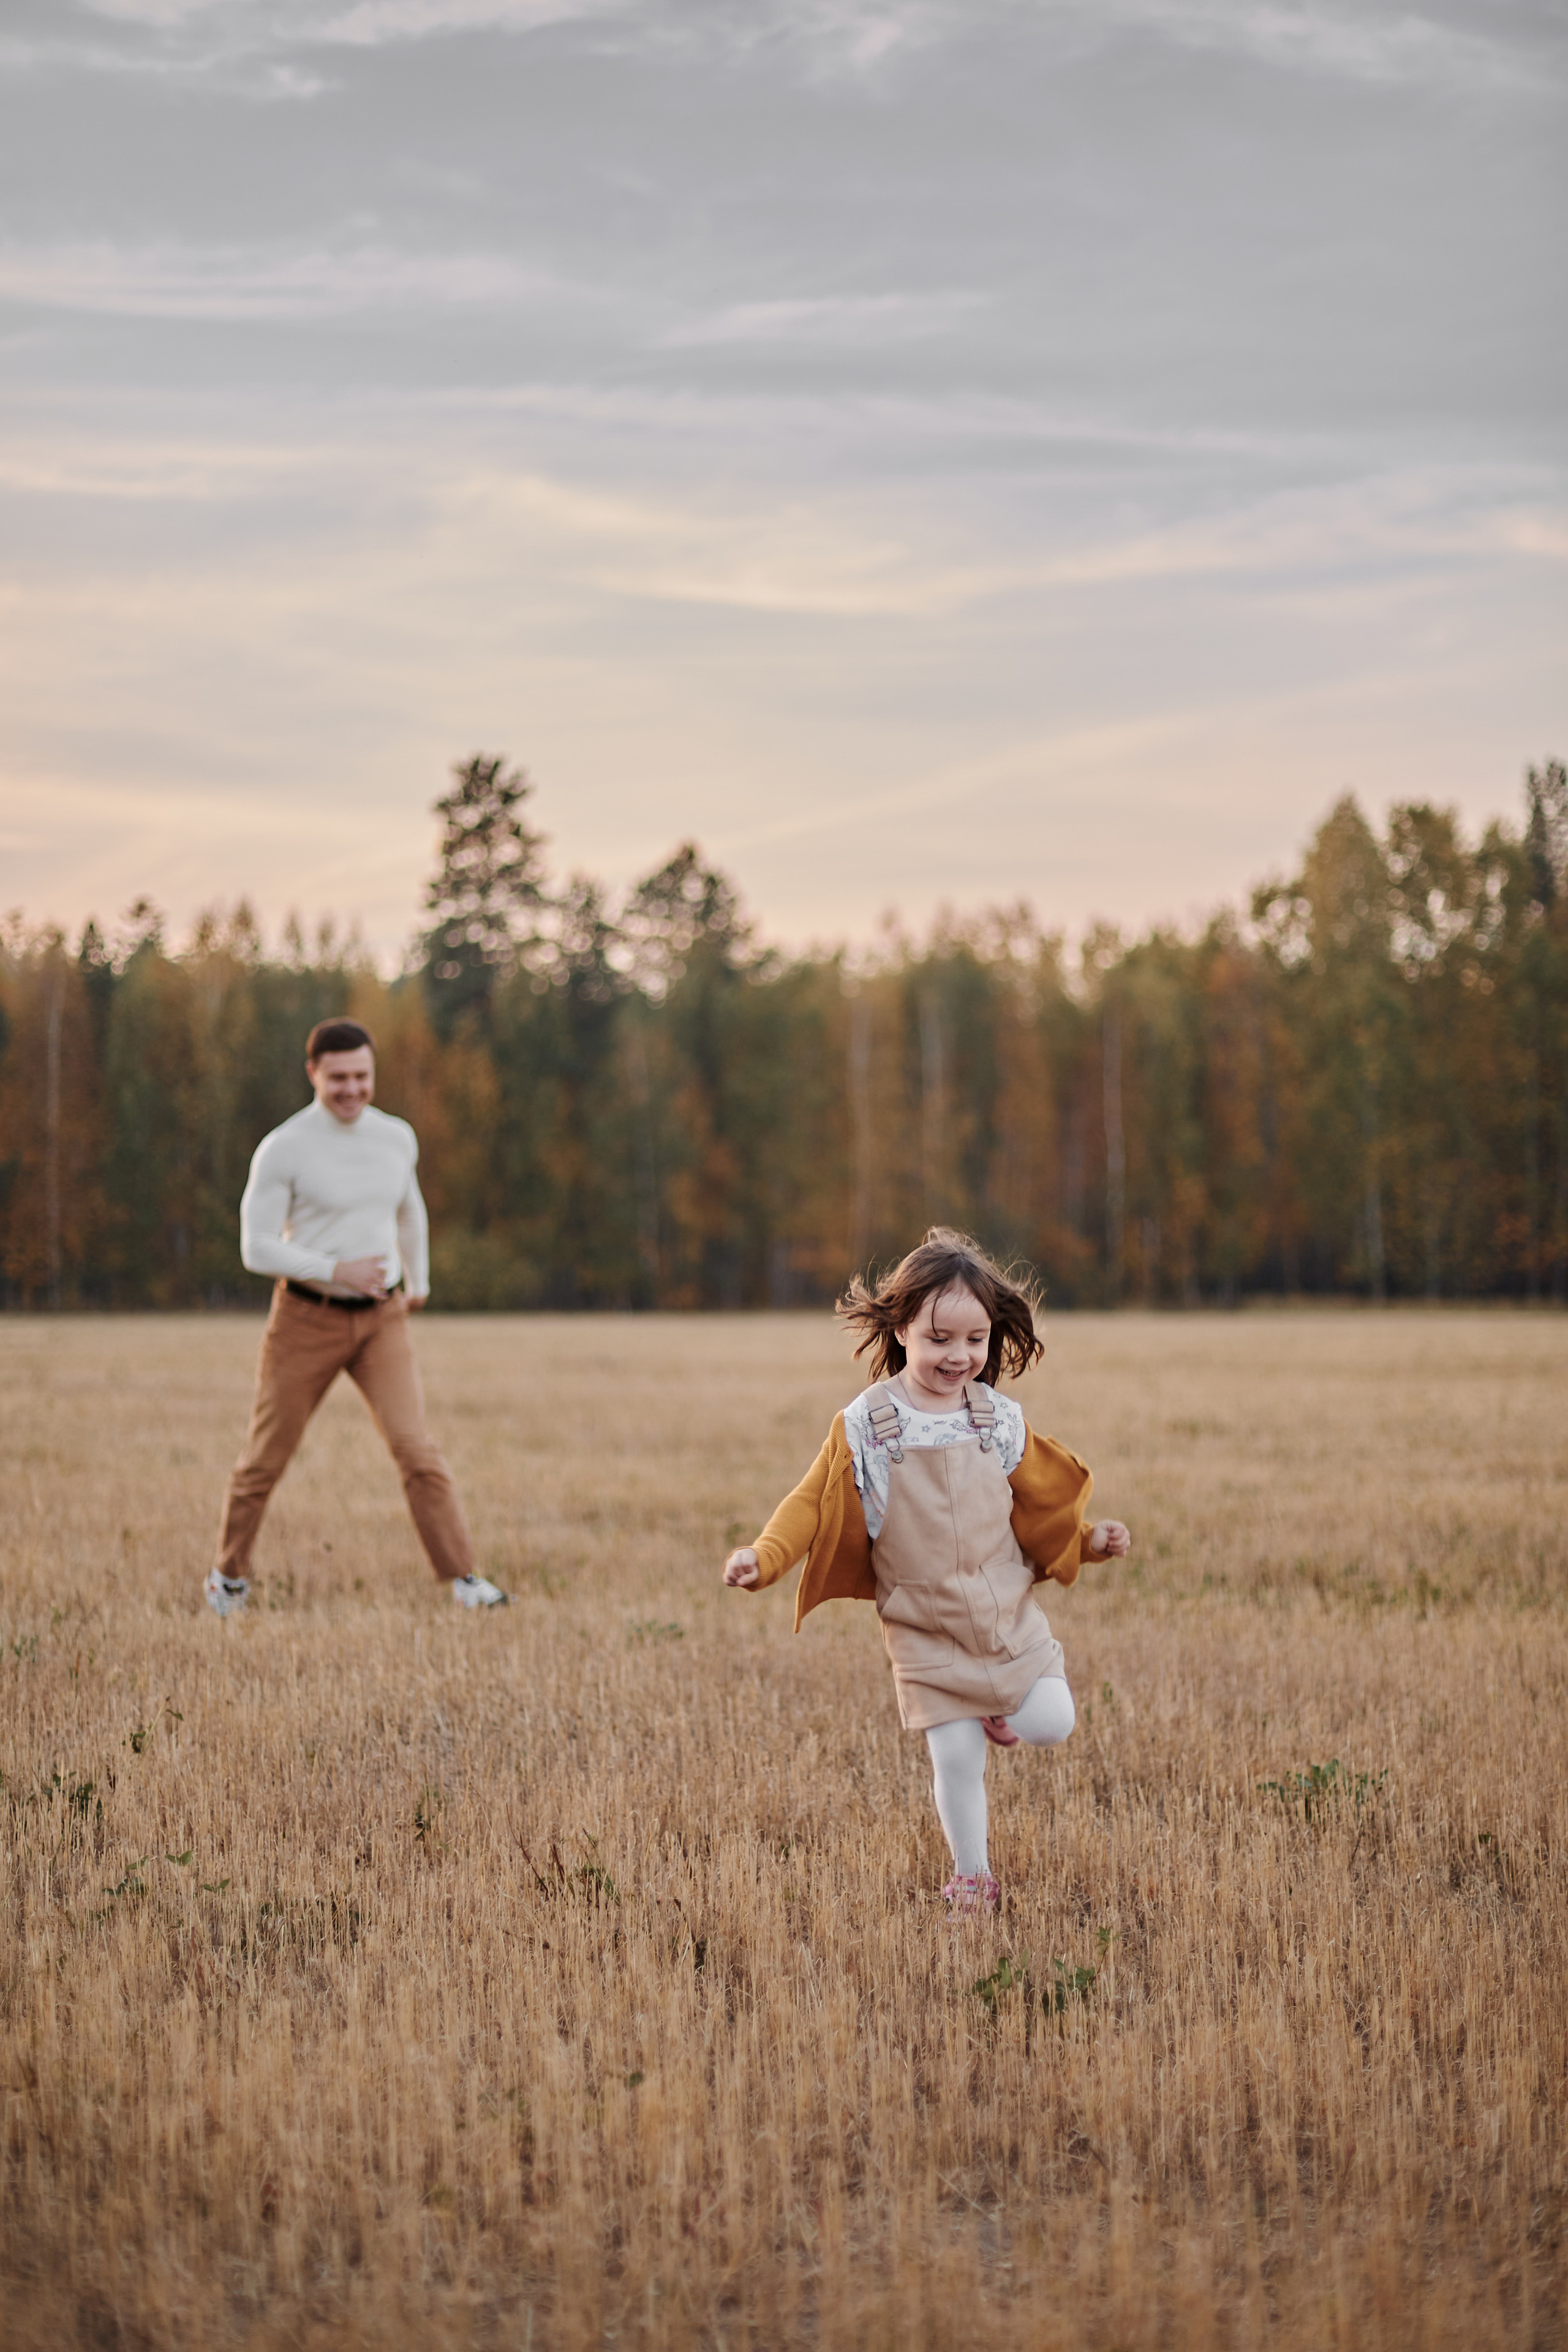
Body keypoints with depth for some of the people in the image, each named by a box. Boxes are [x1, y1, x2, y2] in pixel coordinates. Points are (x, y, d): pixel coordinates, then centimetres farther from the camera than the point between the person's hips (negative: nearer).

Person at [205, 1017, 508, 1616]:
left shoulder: (397, 1138, 1)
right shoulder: (282, 1150, -14)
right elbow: (257, 1248, -15)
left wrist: (419, 1282, 32)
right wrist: (336, 1270, -28)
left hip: (381, 1321, 2)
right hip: (307, 1319, -2)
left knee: (415, 1448, -12)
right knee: (267, 1456, 9)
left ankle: (463, 1579, -11)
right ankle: (230, 1575, 30)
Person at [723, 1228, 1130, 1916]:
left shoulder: (999, 1421, 0)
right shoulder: (865, 1426, -9)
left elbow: (1039, 1501, 13)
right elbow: (815, 1501, -7)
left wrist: (1088, 1539, 3)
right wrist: (765, 1556, -20)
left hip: (1007, 1611, 3)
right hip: (926, 1626, -2)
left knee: (1051, 1725, -7)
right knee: (955, 1757, -1)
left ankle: (996, 1713, 26)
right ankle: (971, 1876, 19)